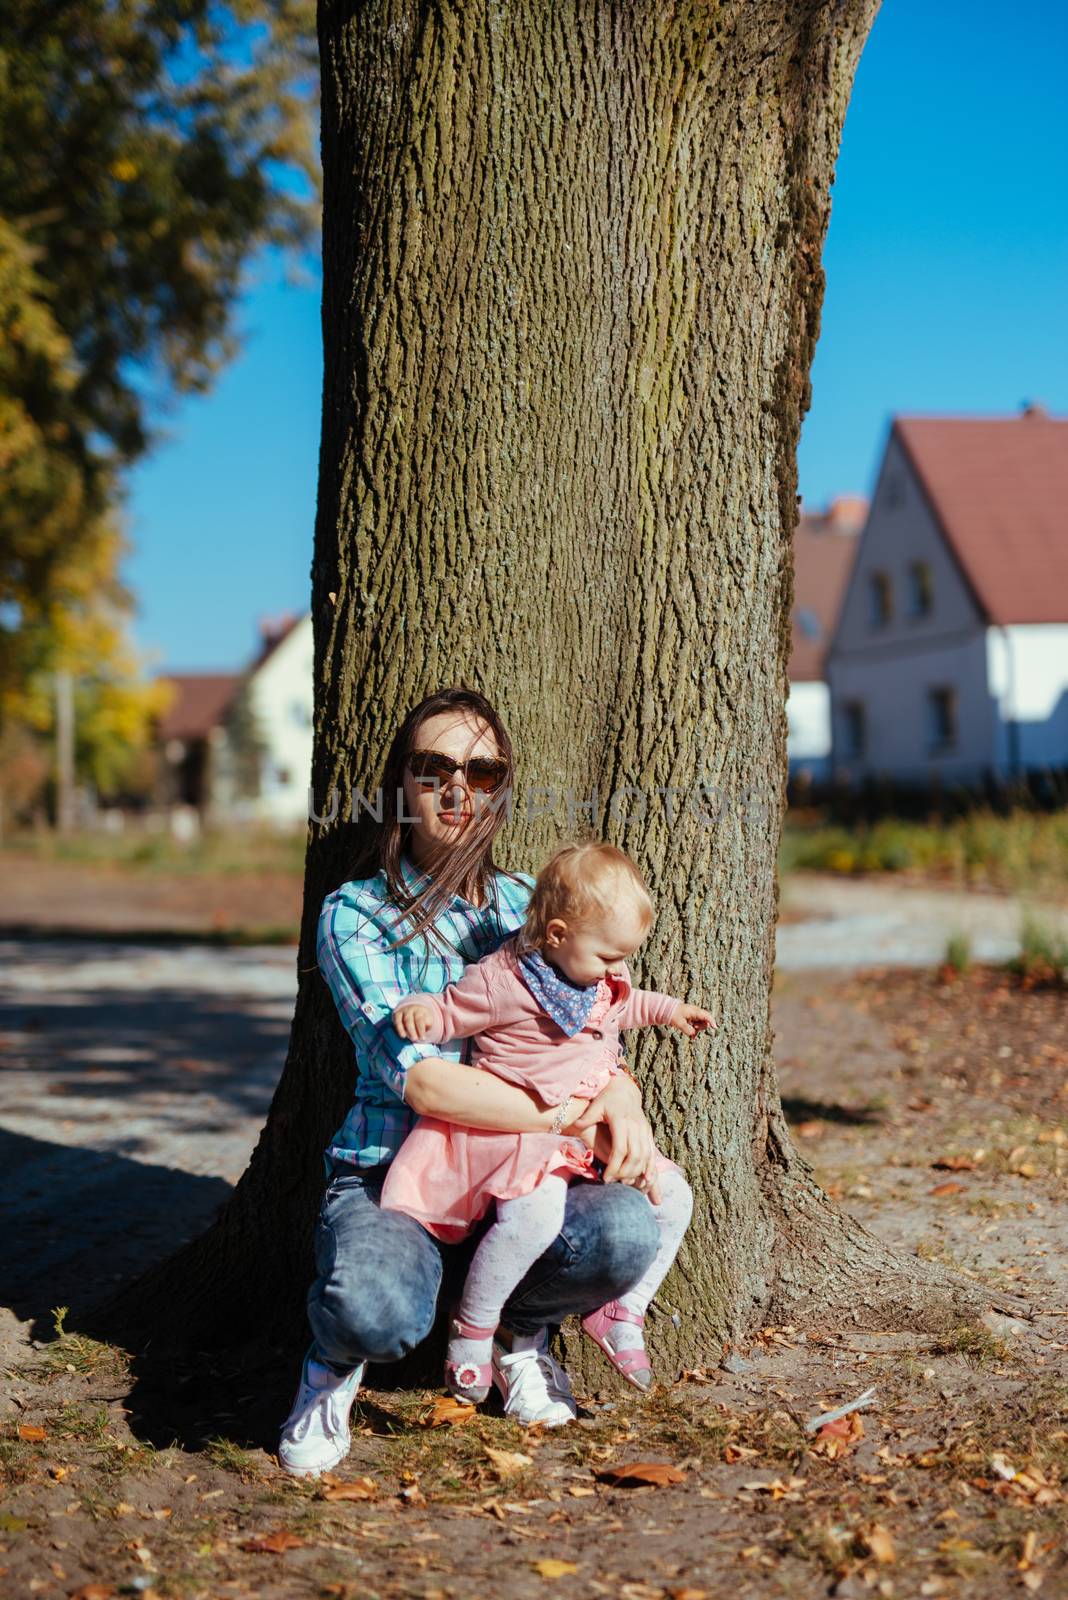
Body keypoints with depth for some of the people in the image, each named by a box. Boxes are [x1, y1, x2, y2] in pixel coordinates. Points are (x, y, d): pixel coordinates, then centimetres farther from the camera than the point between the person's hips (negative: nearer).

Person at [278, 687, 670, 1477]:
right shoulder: (353, 914, -5)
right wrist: (581, 1120, -21)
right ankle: (337, 1354, 3)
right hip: (389, 1173, -4)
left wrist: (622, 1096, -13)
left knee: (627, 1231, -30)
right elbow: (424, 1084, -16)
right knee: (378, 1313, -38)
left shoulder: (522, 904, 11)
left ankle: (518, 1332, 6)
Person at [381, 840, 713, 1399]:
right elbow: (450, 1010, -7)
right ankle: (472, 1329, -11)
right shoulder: (501, 980, -15)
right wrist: (418, 1011, -28)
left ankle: (622, 1313, 16)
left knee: (671, 1196, 0)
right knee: (534, 1217, -34)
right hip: (524, 1134, -8)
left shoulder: (601, 979, 9)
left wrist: (667, 1009, 26)